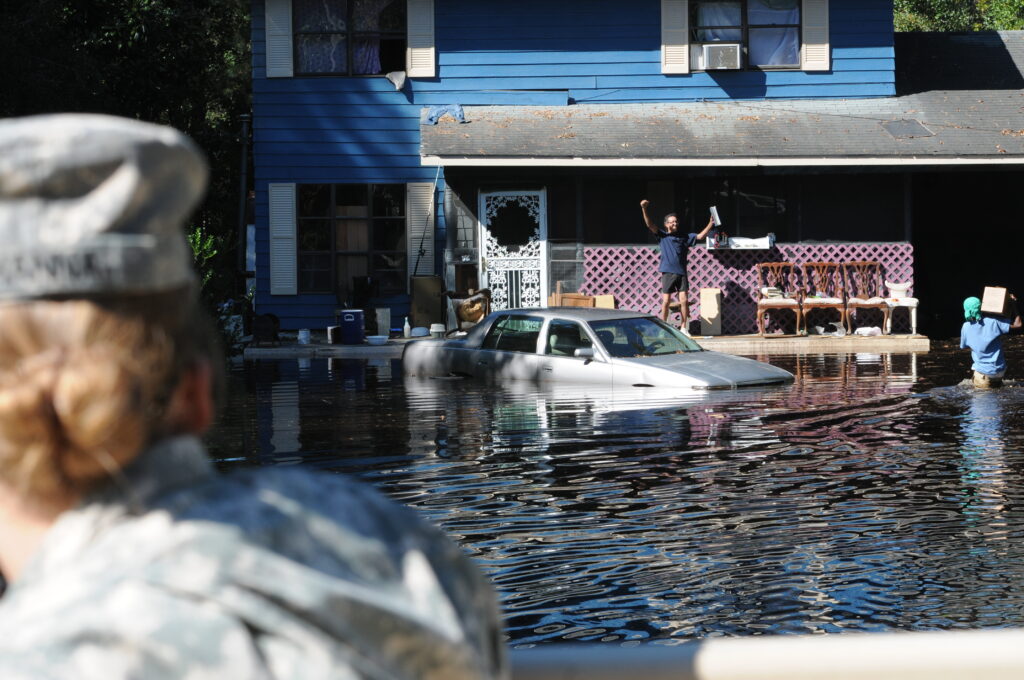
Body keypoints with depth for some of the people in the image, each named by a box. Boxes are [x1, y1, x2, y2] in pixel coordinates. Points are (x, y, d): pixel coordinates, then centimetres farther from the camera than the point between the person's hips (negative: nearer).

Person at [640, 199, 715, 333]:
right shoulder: (663, 236, 5)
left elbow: (700, 236, 12)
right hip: (668, 273, -2)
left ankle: (683, 327, 6)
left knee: (684, 300, -2)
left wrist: (710, 224, 1)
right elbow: (650, 225, -5)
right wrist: (644, 209, -18)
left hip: (681, 273, 2)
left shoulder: (684, 237, 14)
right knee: (666, 301, -1)